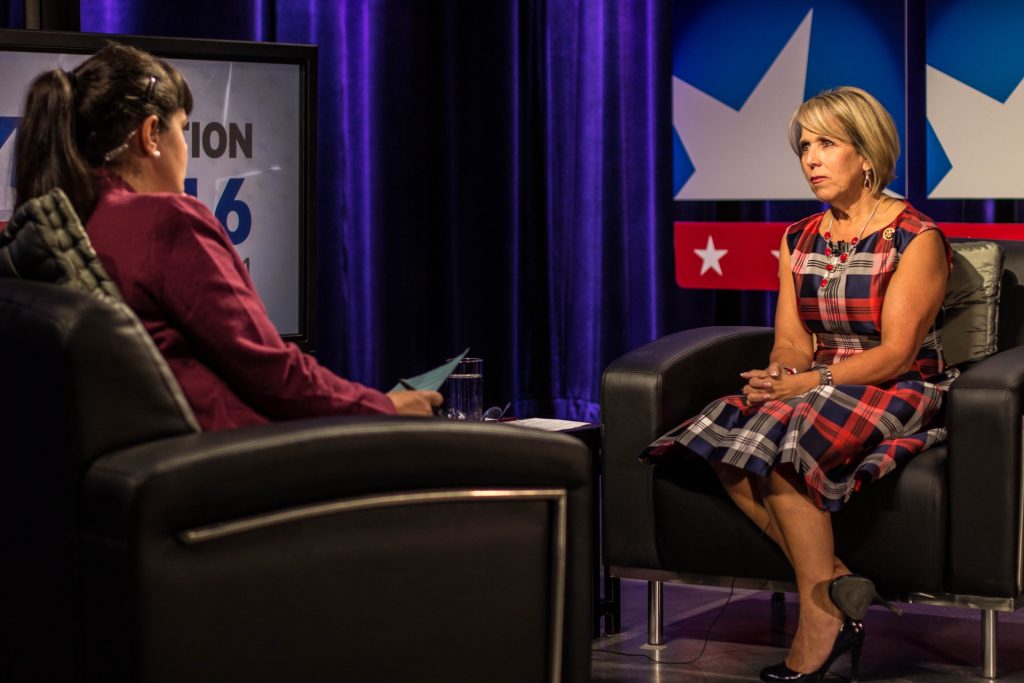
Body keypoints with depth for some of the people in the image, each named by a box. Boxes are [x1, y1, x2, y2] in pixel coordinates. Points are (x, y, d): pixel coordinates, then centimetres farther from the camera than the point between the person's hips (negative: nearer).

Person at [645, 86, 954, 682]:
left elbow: (897, 353, -14)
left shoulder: (916, 239, -7)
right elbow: (791, 342, 8)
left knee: (780, 441, -33)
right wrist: (781, 372, -16)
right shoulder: (799, 241, 13)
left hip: (901, 395, -6)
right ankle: (838, 585, -24)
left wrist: (810, 382, -24)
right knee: (728, 453, -24)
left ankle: (820, 619, -24)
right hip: (815, 390, 6)